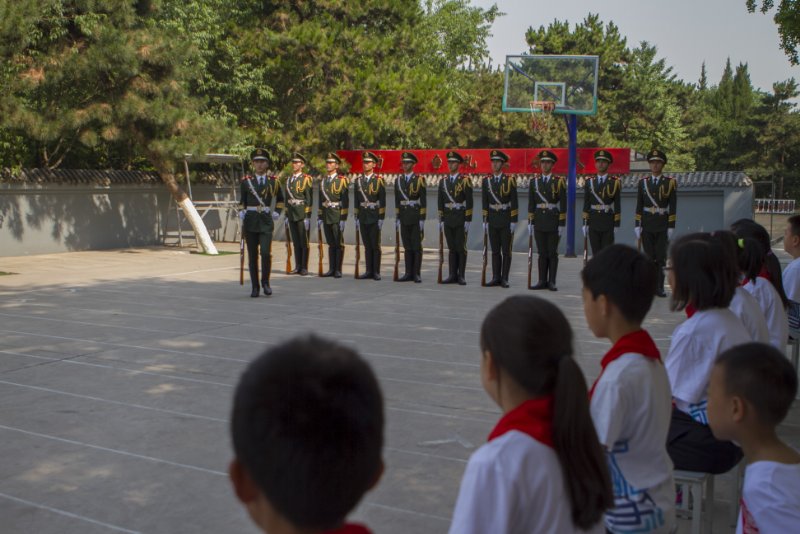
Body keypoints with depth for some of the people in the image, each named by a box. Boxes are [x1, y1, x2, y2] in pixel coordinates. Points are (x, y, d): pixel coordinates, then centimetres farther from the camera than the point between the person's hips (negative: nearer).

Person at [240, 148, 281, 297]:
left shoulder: (273, 181, 6)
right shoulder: (246, 181, 6)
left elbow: (280, 200, 21)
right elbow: (242, 202, 14)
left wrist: (276, 213, 9)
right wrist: (242, 215, 3)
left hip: (266, 222, -1)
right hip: (250, 221, 1)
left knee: (266, 253, -15)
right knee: (252, 256, 3)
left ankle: (265, 282, 5)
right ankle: (255, 287, 12)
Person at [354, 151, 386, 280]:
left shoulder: (379, 180, -3)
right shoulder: (358, 180, 9)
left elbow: (382, 201, -6)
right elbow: (356, 201, 11)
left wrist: (381, 218, -10)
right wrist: (357, 218, 7)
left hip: (374, 218, -4)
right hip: (363, 218, 4)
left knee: (375, 245, 0)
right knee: (367, 246, 8)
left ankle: (376, 272, 5)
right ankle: (369, 271, 12)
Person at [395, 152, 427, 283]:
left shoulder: (420, 179, -2)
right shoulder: (398, 180, 11)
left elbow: (423, 200, -5)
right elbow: (397, 201, 13)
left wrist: (422, 219, -10)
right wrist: (397, 217, 8)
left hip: (416, 217, -4)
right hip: (404, 218, 4)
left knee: (416, 246, -1)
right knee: (407, 247, 7)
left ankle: (417, 274, 3)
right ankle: (408, 273, 11)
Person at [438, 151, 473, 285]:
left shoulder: (465, 180, -4)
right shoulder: (443, 181, 10)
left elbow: (469, 202, -7)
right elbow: (440, 202, 12)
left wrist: (468, 220, -12)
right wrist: (441, 220, 8)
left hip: (460, 219, -4)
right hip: (448, 219, 4)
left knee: (461, 248, -1)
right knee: (451, 248, 7)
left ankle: (461, 276, 4)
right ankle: (452, 275, 11)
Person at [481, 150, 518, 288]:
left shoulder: (510, 180, -4)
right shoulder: (486, 181, 6)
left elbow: (514, 202, -6)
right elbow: (485, 202, 8)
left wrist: (514, 221, -10)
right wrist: (485, 220, 4)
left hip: (506, 219, -3)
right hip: (492, 219, 3)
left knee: (506, 251, 1)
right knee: (495, 251, 7)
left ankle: (504, 278, 5)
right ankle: (496, 278, 12)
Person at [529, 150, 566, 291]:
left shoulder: (559, 181, -1)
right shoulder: (534, 182, 8)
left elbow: (563, 204, -3)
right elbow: (531, 204, 9)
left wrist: (562, 224, -8)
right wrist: (530, 222, 4)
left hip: (553, 221, -3)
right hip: (539, 221, 3)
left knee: (552, 253, 1)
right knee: (542, 253, 6)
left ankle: (552, 282, 6)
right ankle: (542, 281, 11)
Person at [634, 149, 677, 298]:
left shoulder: (670, 182, 2)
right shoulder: (643, 182, 7)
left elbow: (673, 206, -1)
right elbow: (639, 206, 7)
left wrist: (671, 226, -7)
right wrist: (637, 225, 0)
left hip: (662, 226, -1)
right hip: (647, 226, 1)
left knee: (661, 257, -1)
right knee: (649, 257, 4)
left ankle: (660, 287, 4)